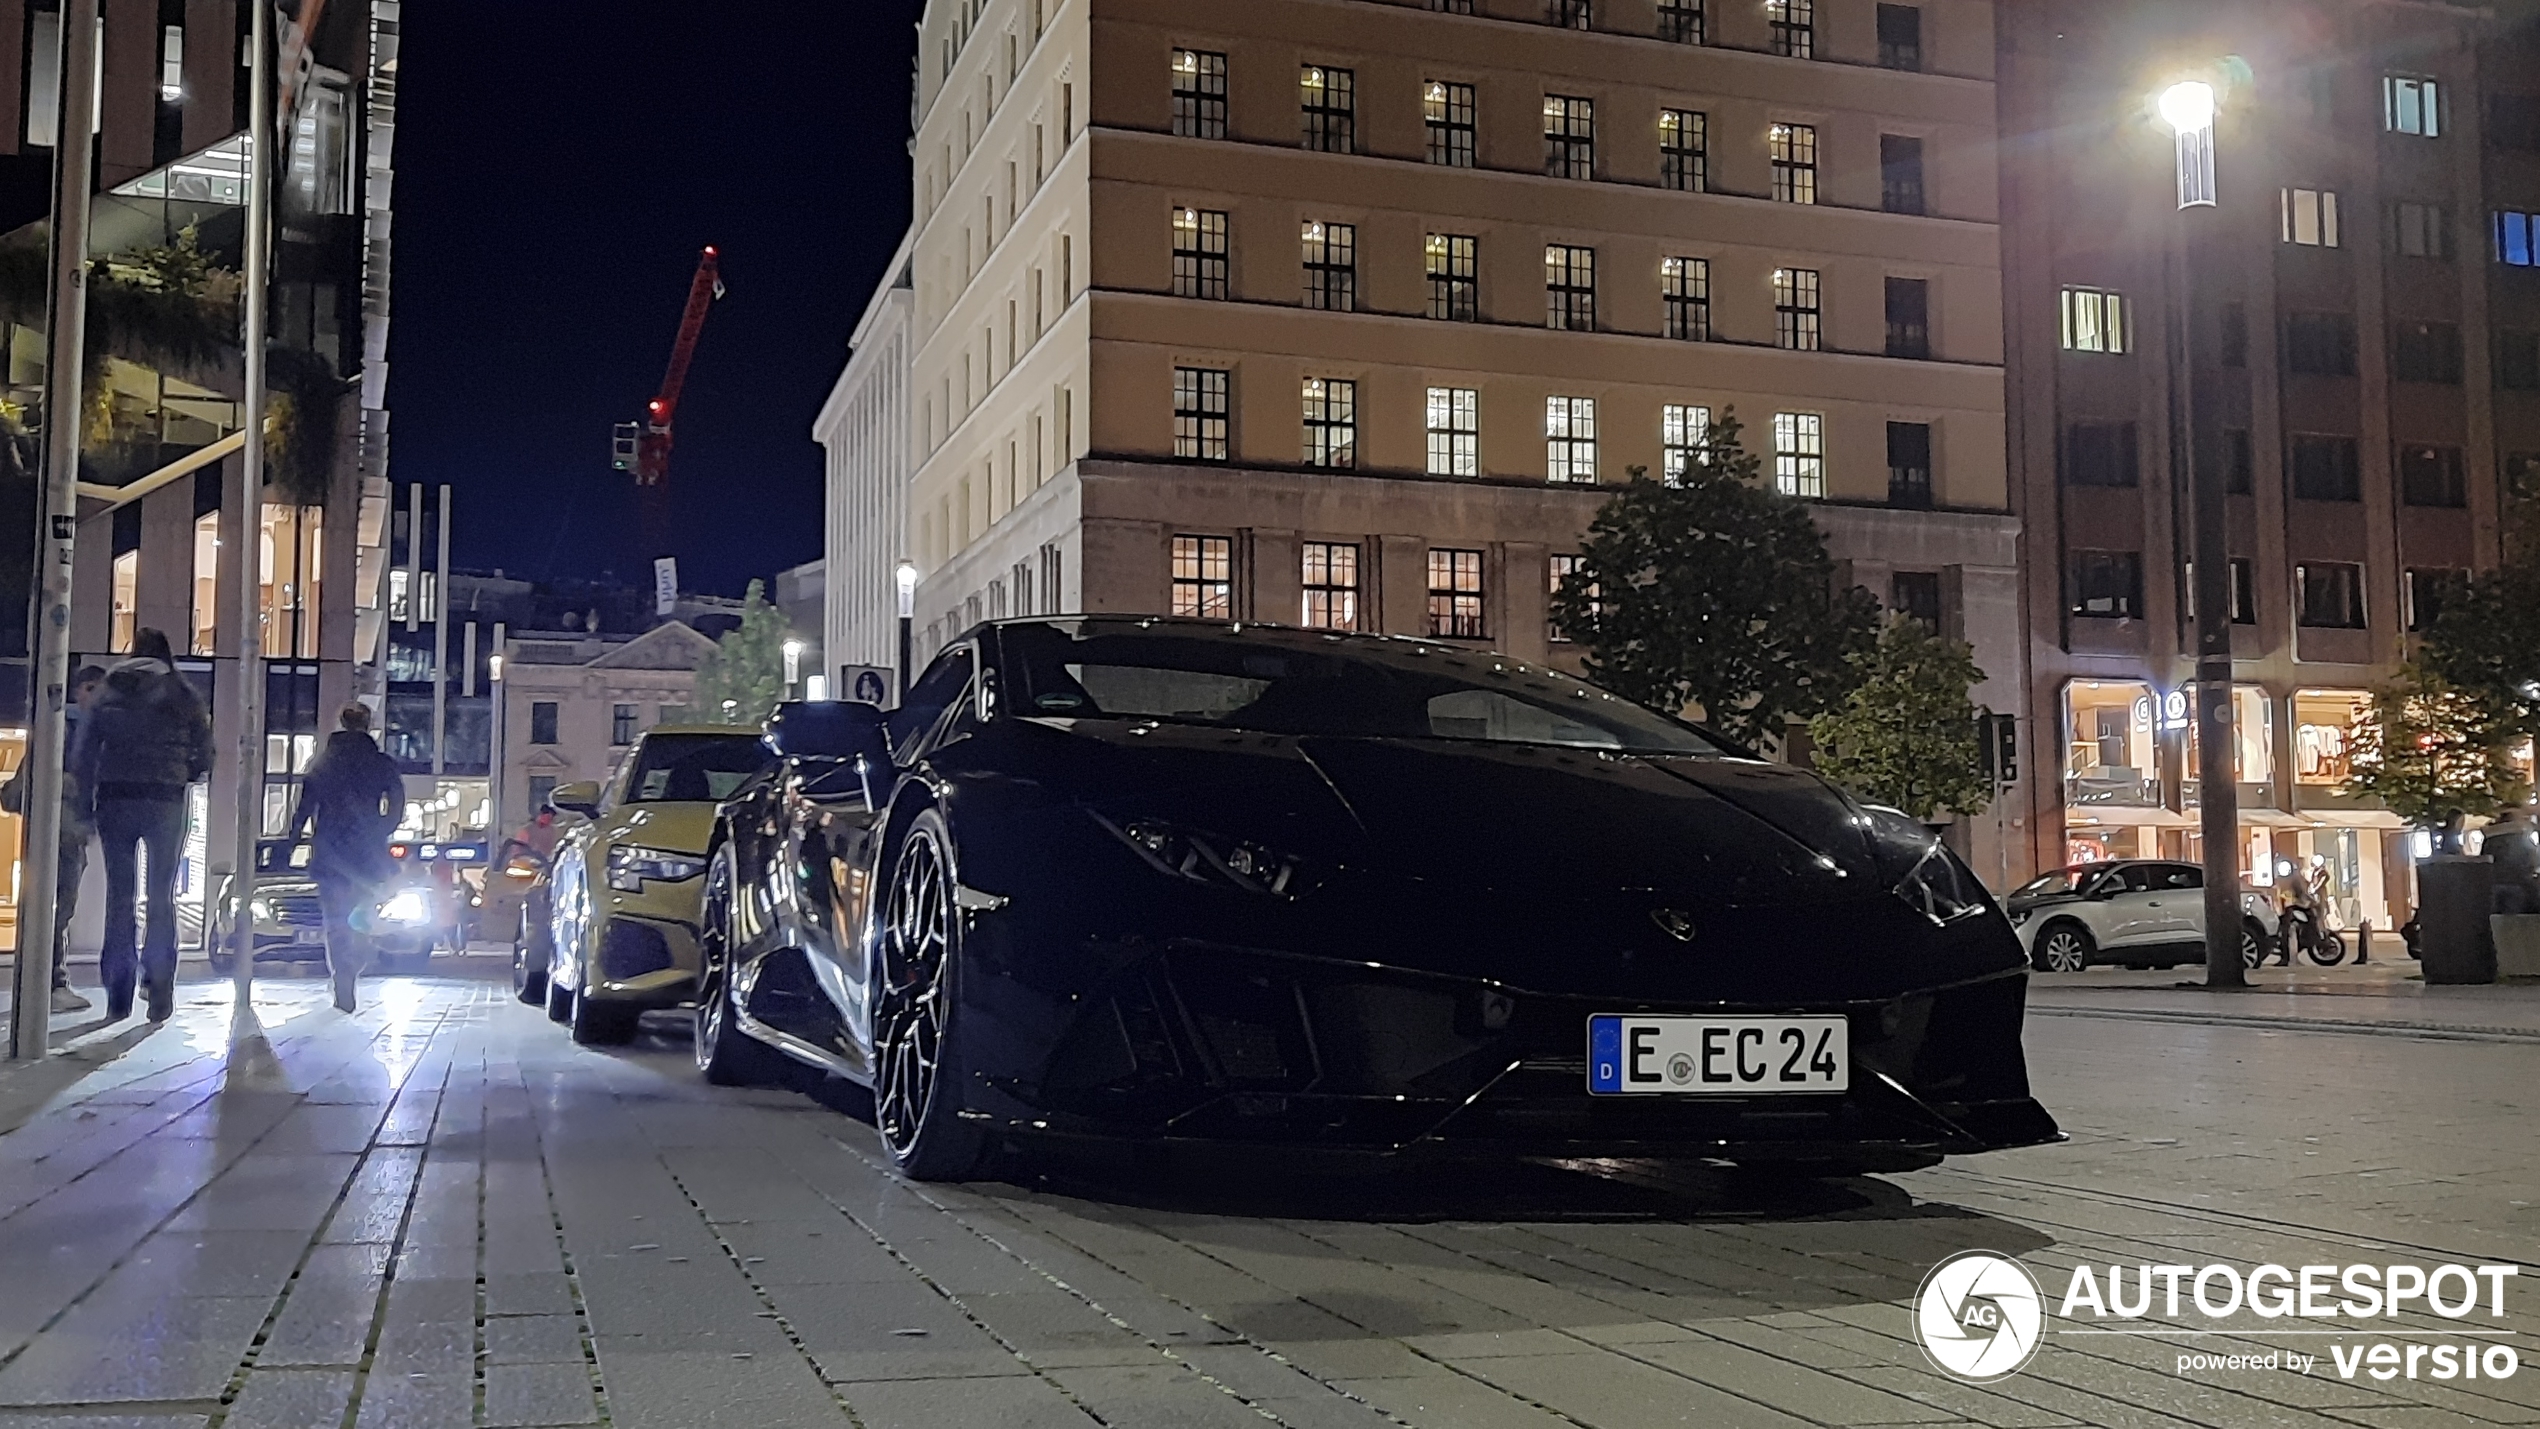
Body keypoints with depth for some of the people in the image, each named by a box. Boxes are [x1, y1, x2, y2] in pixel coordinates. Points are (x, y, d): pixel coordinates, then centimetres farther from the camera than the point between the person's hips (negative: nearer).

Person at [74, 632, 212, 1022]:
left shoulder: (108, 694, 9)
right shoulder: (183, 695, 3)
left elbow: (83, 754, 4)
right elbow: (205, 754, 1)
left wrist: (85, 804, 8)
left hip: (115, 800, 2)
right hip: (164, 800, -2)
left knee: (119, 895, 6)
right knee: (162, 896, 4)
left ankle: (118, 996, 4)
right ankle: (159, 989, -1)